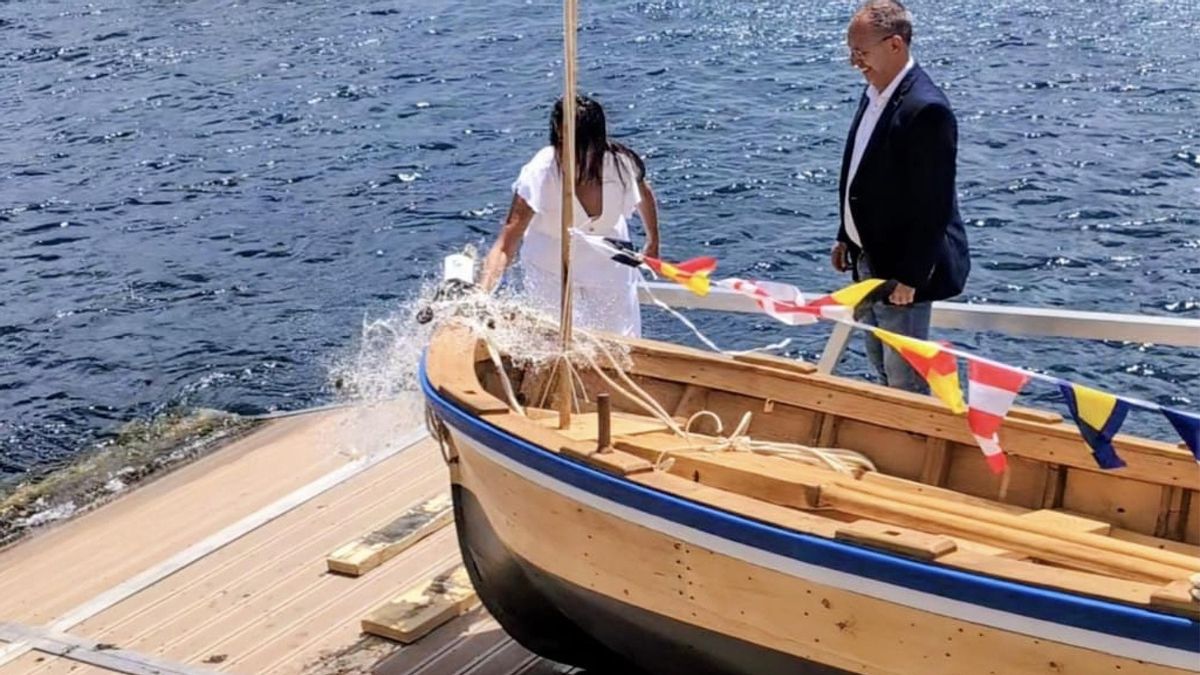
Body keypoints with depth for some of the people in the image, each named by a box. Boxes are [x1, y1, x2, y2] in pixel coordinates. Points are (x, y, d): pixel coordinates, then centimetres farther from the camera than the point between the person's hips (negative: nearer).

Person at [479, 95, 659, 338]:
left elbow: (644, 195, 0)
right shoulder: (541, 174, -34)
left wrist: (653, 244, 13)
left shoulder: (622, 165, -26)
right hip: (550, 270, -2)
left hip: (609, 265, 2)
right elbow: (505, 247, -36)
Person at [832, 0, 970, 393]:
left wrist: (909, 277, -21)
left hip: (902, 266, -10)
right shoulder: (874, 94, 5)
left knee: (905, 376, 1)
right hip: (868, 257, 10)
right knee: (879, 362, 22)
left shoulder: (926, 109, -24)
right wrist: (845, 238, 16)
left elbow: (933, 205, -23)